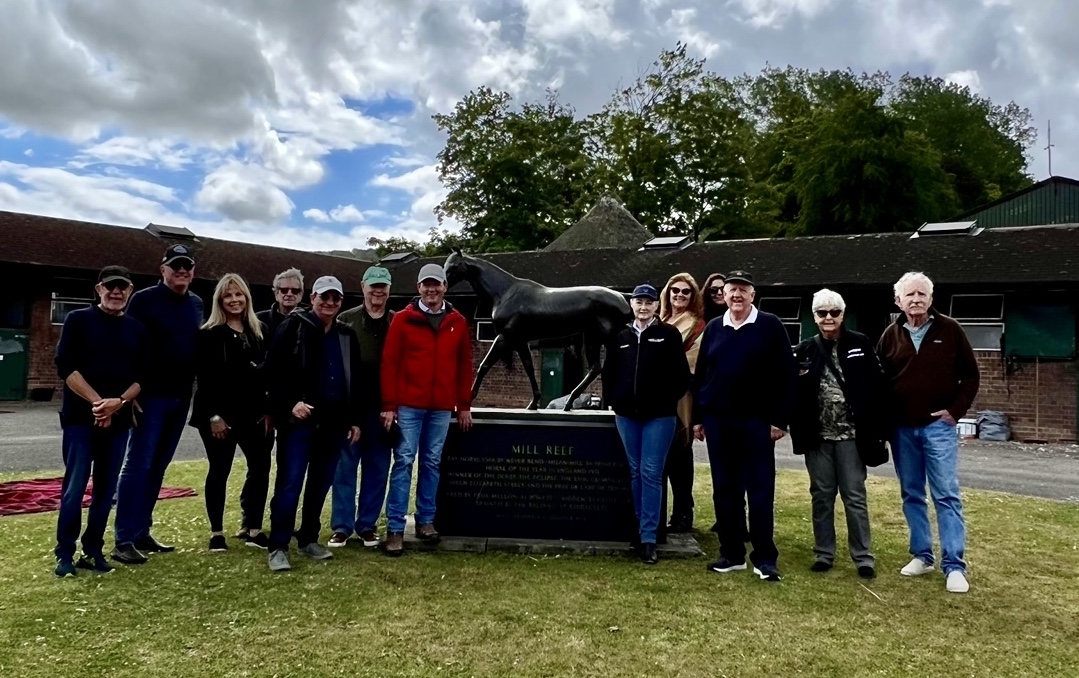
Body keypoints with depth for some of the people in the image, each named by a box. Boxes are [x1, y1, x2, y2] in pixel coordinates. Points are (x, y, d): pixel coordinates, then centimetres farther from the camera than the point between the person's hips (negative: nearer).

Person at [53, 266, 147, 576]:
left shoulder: (137, 329, 10)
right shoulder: (78, 320, 1)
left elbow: (142, 376, 6)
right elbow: (65, 367, -7)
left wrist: (118, 403, -12)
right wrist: (97, 402, -16)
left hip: (119, 421, 3)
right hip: (80, 418, -3)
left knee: (105, 490, 7)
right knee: (74, 488, -2)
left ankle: (93, 550, 17)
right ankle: (65, 553, 9)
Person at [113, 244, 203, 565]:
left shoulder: (196, 304, 11)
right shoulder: (144, 300, -5)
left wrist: (194, 390, 11)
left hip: (181, 397, 6)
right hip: (151, 395, -6)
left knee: (157, 467, 11)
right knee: (138, 464, -4)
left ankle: (141, 532, 19)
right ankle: (124, 540, 0)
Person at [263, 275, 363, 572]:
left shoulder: (347, 336, 14)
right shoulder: (294, 326, -2)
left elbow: (355, 381, 18)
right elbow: (273, 370, -8)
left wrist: (355, 419, 14)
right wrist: (290, 403, -18)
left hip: (334, 422, 5)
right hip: (298, 420, -5)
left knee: (320, 484, 12)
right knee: (289, 484, -6)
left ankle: (309, 539, 24)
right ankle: (278, 547, 2)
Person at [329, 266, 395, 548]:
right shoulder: (346, 320, 3)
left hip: (383, 406, 2)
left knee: (377, 468, 8)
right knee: (345, 466, 4)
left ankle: (367, 525, 20)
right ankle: (341, 526, 14)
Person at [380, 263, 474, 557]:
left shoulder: (458, 322, 8)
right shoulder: (403, 319, -1)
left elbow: (464, 366, 10)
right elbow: (389, 363, -3)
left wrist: (464, 405, 8)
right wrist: (389, 406, -8)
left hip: (442, 408, 3)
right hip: (409, 405, -3)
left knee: (432, 463, 10)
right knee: (404, 462, -1)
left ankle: (426, 520, 22)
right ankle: (395, 527, 5)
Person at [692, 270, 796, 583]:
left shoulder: (770, 326, -2)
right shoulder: (713, 328, 10)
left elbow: (785, 375, -4)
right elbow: (700, 375, 11)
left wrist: (780, 419, -9)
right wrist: (697, 417, 8)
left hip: (756, 421, -4)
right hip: (717, 421, 4)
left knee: (760, 490, 1)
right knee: (724, 489, 8)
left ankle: (765, 558, 9)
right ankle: (731, 553, 19)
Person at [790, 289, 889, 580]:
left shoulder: (861, 344, 0)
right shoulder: (805, 349, 4)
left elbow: (877, 386, -1)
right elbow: (794, 393, 5)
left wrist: (878, 428, -5)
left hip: (851, 434, -2)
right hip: (818, 435, 2)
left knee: (855, 496, 4)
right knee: (821, 495, 10)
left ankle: (863, 557, 14)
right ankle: (823, 554, 20)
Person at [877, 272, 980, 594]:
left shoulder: (949, 330, -2)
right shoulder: (891, 335, 4)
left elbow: (970, 374, 3)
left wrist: (956, 410, -5)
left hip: (938, 426, -3)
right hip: (902, 429, 3)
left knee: (947, 495, -2)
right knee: (912, 495, 10)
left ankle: (954, 566, 3)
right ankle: (922, 556, 22)